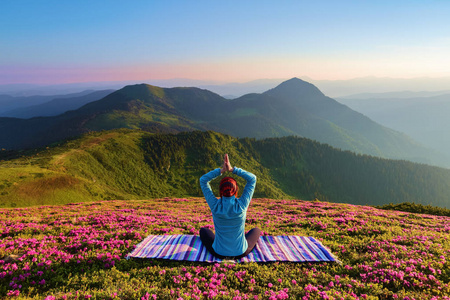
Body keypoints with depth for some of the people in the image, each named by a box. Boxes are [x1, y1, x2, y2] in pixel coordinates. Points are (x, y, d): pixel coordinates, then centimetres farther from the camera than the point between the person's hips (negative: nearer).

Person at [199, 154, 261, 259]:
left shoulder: (215, 206, -22)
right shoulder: (242, 205, -22)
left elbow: (203, 180, -10)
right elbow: (252, 178, -12)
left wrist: (221, 170, -19)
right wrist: (232, 169, -19)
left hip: (219, 253, 0)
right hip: (240, 253, 0)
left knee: (203, 230, 30)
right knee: (256, 230, 30)